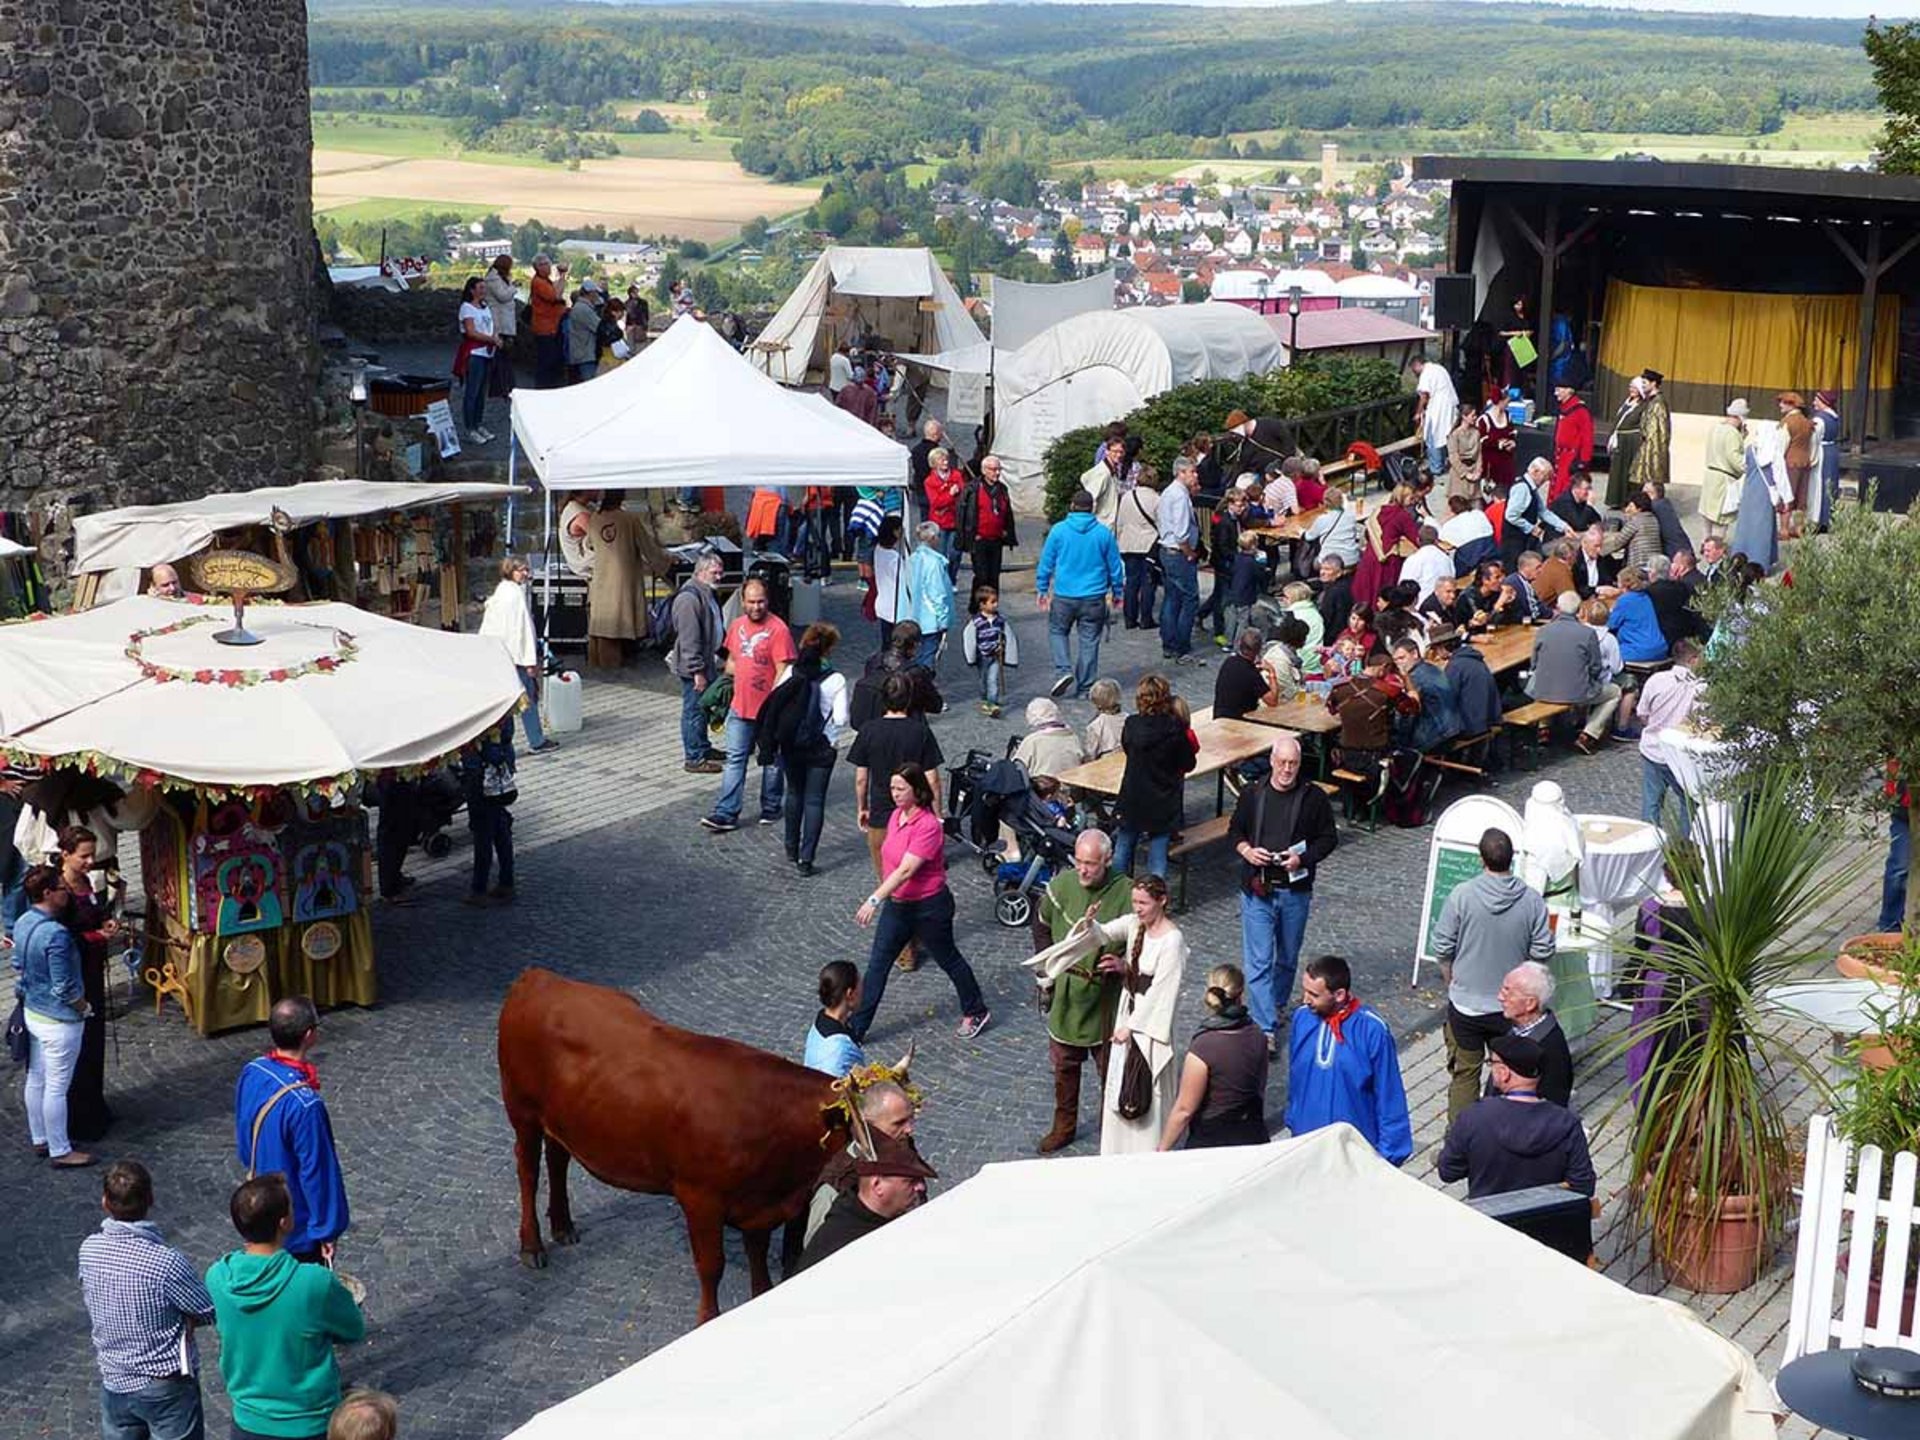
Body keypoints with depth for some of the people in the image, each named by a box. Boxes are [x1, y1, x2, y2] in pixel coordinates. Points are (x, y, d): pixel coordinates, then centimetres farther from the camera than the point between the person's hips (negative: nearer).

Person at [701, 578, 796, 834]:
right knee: (734, 759, 1)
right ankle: (726, 813, 0)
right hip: (740, 705, 5)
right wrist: (734, 681, 11)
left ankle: (771, 807, 26)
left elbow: (783, 671, -16)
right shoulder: (737, 626, 5)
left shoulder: (778, 629, -14)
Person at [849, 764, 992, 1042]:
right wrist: (880, 899, 18)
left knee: (948, 959, 12)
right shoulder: (896, 816, 1)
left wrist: (874, 900, -38)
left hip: (929, 906, -7)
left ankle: (976, 1012, 34)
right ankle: (856, 1028, 8)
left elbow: (905, 870, -32)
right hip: (897, 904, 7)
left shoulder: (928, 826, -25)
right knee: (877, 964, 4)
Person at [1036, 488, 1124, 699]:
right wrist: (1117, 592, 19)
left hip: (1064, 596, -1)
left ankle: (1063, 671, -2)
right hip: (1094, 597, 1)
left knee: (1057, 631, 18)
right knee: (1089, 641, 8)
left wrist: (1042, 589, 13)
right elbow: (1115, 566, 6)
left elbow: (1046, 562, 1)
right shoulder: (1103, 533, -2)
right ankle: (1085, 687, 12)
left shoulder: (1059, 530, -5)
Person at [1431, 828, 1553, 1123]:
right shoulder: (1532, 900, -12)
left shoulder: (1462, 895, -16)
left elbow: (1442, 948, -9)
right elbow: (1543, 952, -6)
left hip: (1466, 1003, -1)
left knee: (1464, 1073, 12)